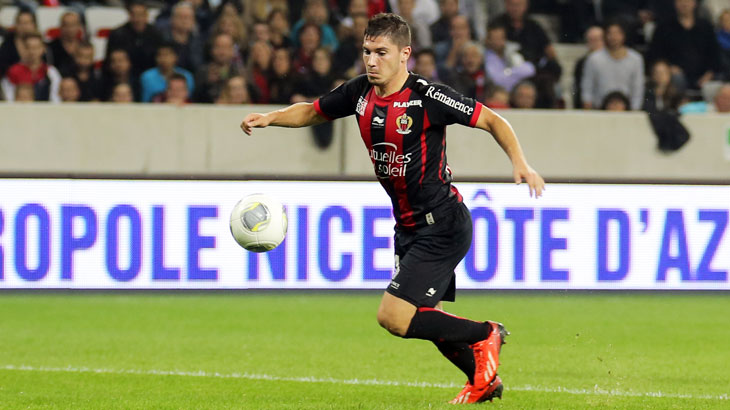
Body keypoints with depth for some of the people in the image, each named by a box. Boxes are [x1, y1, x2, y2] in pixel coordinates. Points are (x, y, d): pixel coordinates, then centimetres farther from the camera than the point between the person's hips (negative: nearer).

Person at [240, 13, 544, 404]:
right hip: (408, 226, 8)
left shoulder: (427, 97, -19)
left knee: (394, 317, -14)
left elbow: (492, 120, -12)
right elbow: (311, 111, 17)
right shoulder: (360, 92, 1)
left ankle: (484, 335, 6)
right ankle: (484, 381, 35)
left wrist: (520, 163, -26)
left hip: (442, 225, -8)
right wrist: (269, 118, -1)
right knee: (428, 319, 15)